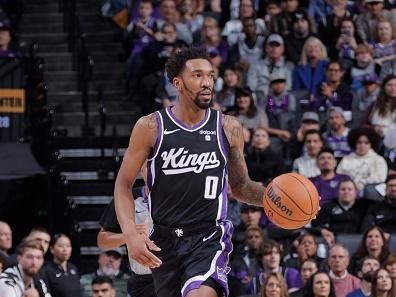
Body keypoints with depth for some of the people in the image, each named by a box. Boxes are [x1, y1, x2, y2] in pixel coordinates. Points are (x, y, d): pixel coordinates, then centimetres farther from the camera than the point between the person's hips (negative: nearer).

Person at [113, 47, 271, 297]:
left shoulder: (228, 128, 1)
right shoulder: (151, 127, -3)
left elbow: (240, 187, 13)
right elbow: (123, 185, 1)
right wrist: (131, 233, -15)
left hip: (210, 237, -1)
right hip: (164, 239, 1)